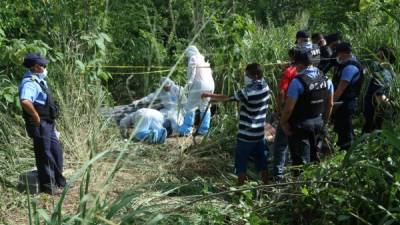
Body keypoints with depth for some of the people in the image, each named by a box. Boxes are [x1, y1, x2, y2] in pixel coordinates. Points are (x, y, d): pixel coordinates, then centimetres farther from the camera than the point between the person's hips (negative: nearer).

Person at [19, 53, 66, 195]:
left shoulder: (39, 81, 12)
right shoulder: (29, 83, -20)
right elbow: (25, 102, -39)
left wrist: (52, 121, 19)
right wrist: (37, 117, -27)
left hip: (48, 124, 10)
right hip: (39, 125, -10)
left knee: (57, 152, 18)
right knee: (44, 155, 1)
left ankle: (59, 181, 31)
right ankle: (47, 186, 13)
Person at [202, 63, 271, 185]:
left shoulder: (247, 92, -22)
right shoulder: (265, 87, -3)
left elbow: (225, 98, -14)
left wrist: (209, 95, -4)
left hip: (246, 134, -6)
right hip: (259, 133, 7)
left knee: (241, 162, 6)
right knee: (261, 161, 15)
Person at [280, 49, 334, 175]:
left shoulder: (297, 81, -21)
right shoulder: (325, 79, 1)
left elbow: (289, 107, -19)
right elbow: (330, 104, 10)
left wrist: (283, 122, -4)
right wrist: (324, 121, 21)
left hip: (300, 125, -6)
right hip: (318, 122, 7)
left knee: (301, 160, 1)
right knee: (313, 156, 20)